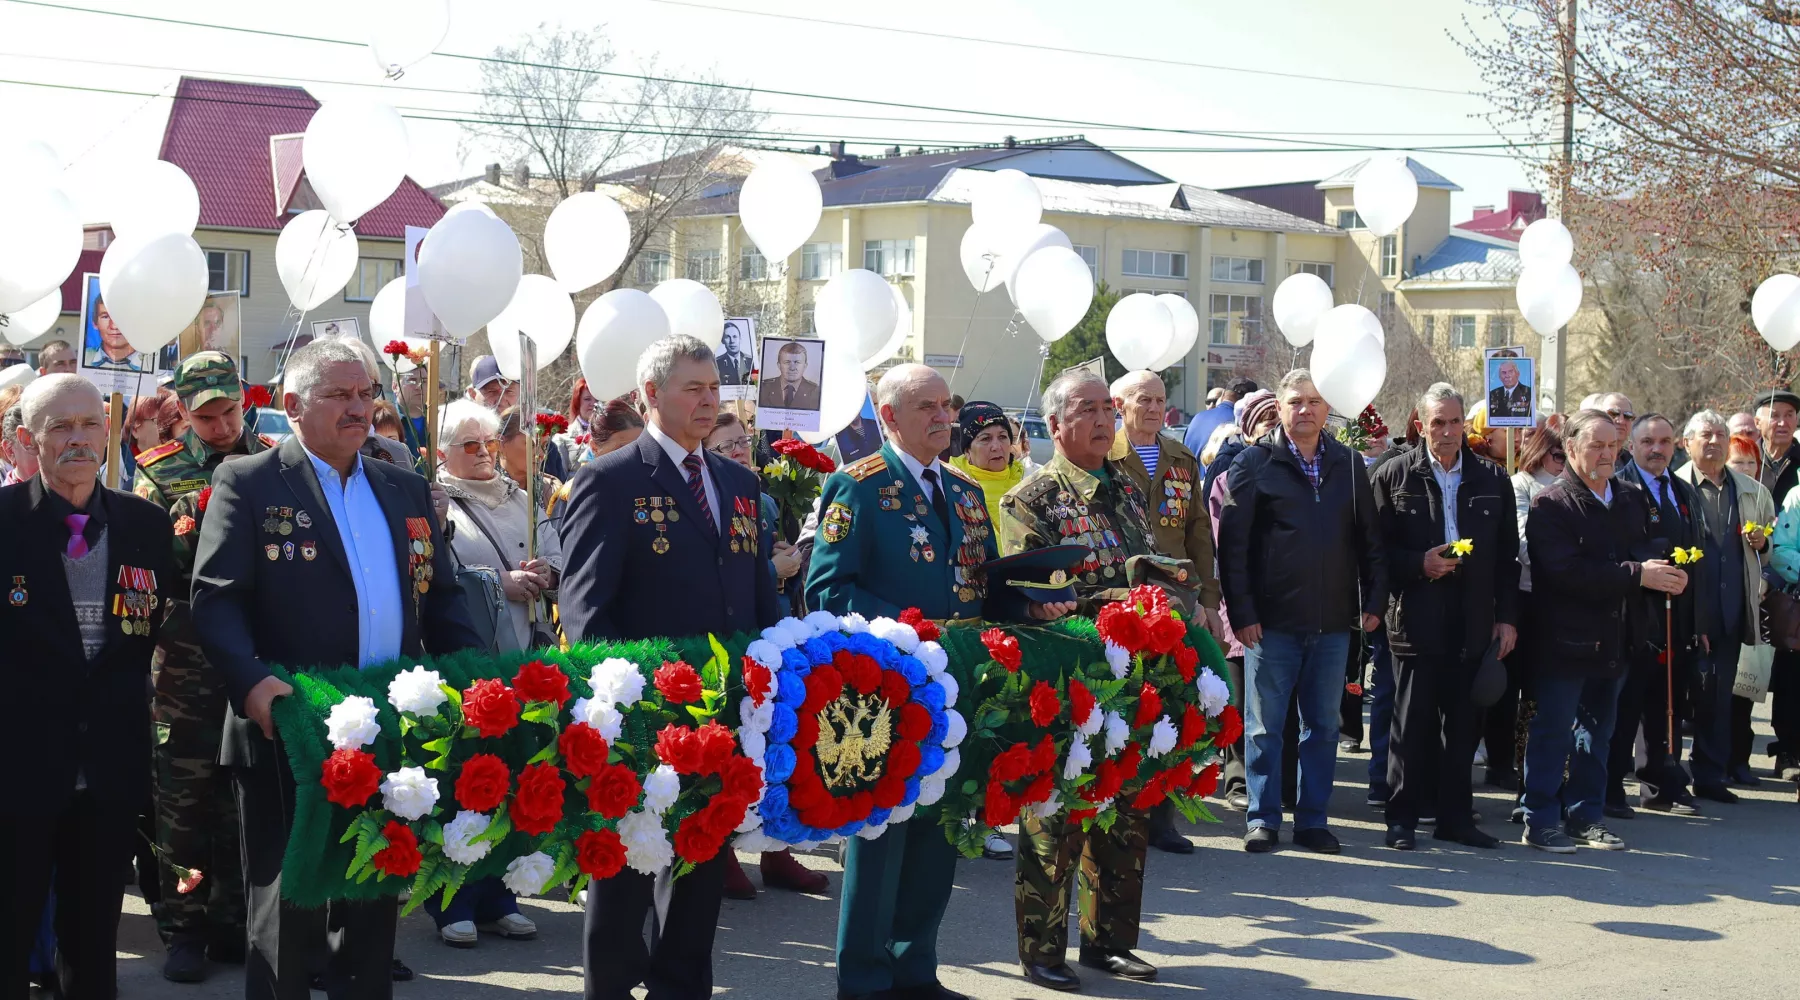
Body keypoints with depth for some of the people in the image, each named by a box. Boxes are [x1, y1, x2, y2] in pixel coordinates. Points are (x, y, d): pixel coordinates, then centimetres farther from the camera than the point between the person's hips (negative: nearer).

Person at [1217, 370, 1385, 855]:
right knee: (1265, 725, 3)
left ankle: (1312, 819, 18)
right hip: (1272, 621, -3)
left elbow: (1370, 539, 12)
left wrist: (1373, 601, 4)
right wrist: (1241, 612, -10)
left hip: (1332, 623, 3)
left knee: (1322, 725, 9)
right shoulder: (1254, 463, -1)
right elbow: (1232, 543, -5)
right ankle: (1264, 818, 13)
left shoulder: (1349, 465, 9)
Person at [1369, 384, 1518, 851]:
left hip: (1473, 622, 3)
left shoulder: (1492, 479, 10)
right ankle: (1403, 818, 8)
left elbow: (1507, 556, 10)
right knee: (1411, 721, 1)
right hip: (1416, 619, -3)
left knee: (1462, 722, 7)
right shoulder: (1394, 476, 1)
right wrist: (1419, 565, -15)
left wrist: (1507, 617, 4)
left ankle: (1455, 816, 17)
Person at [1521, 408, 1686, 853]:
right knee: (1553, 731, 0)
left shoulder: (1633, 499, 11)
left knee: (1598, 732, 14)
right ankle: (1540, 821, 8)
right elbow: (1567, 571, -22)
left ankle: (1585, 816, 24)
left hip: (1614, 640, 7)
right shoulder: (1551, 504, -11)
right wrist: (1638, 575, -23)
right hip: (1564, 640, -7)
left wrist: (1665, 574, -8)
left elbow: (1647, 551, 17)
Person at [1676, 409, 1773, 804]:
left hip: (1731, 610, 4)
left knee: (1719, 694, 7)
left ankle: (1710, 775, 15)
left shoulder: (1751, 490, 13)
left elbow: (1771, 543, 23)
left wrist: (1762, 544, 0)